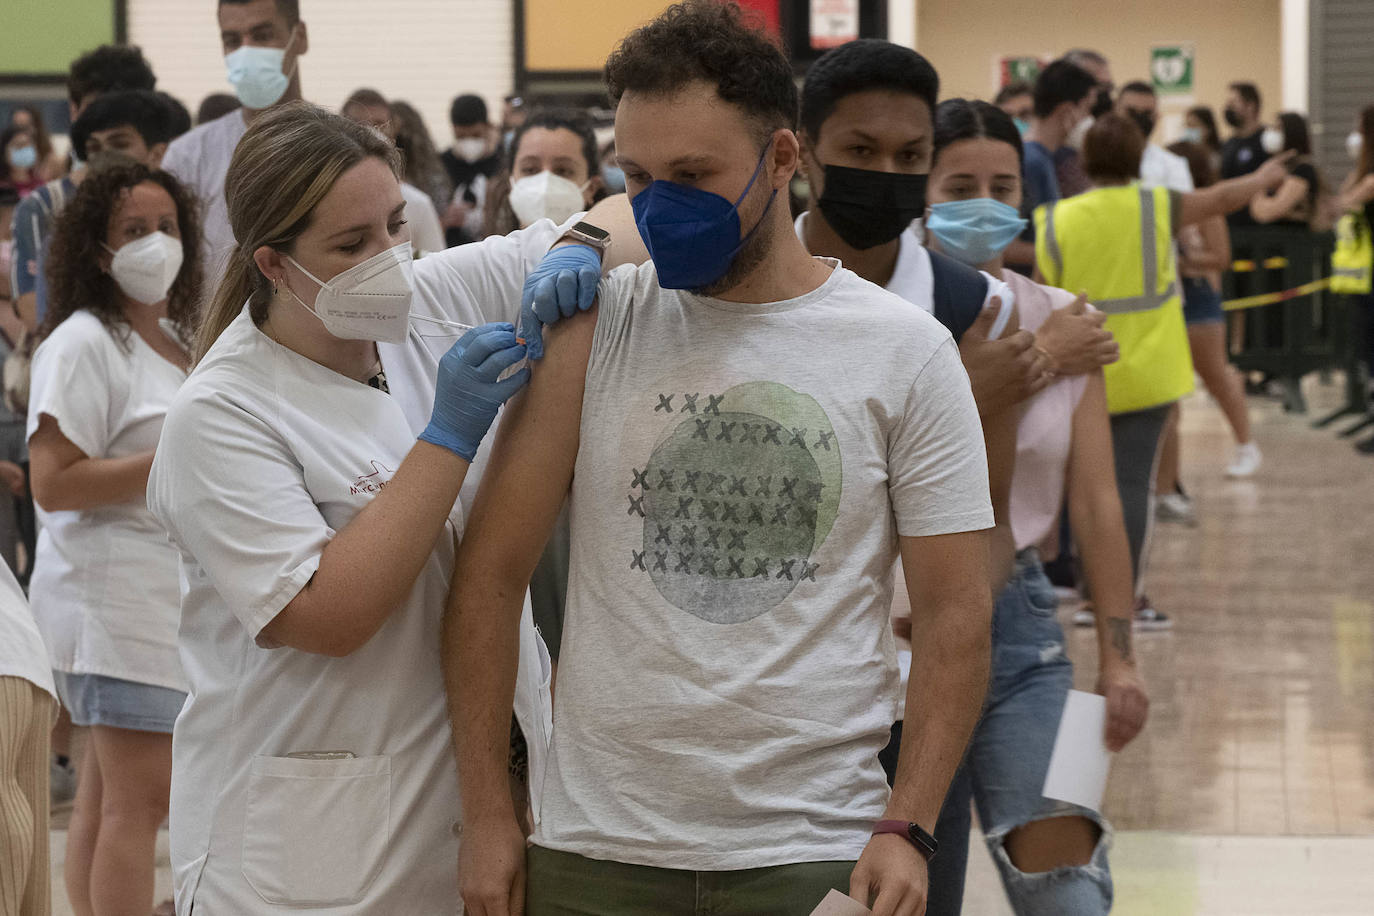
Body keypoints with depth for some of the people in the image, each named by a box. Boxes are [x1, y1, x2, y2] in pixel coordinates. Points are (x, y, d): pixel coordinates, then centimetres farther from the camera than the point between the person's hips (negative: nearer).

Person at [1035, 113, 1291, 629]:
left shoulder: (1056, 222, -3)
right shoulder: (1156, 208, -4)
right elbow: (1221, 199, 15)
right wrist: (1263, 179, 34)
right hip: (1144, 373, -2)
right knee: (1134, 482, -2)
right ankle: (1128, 598, -3)